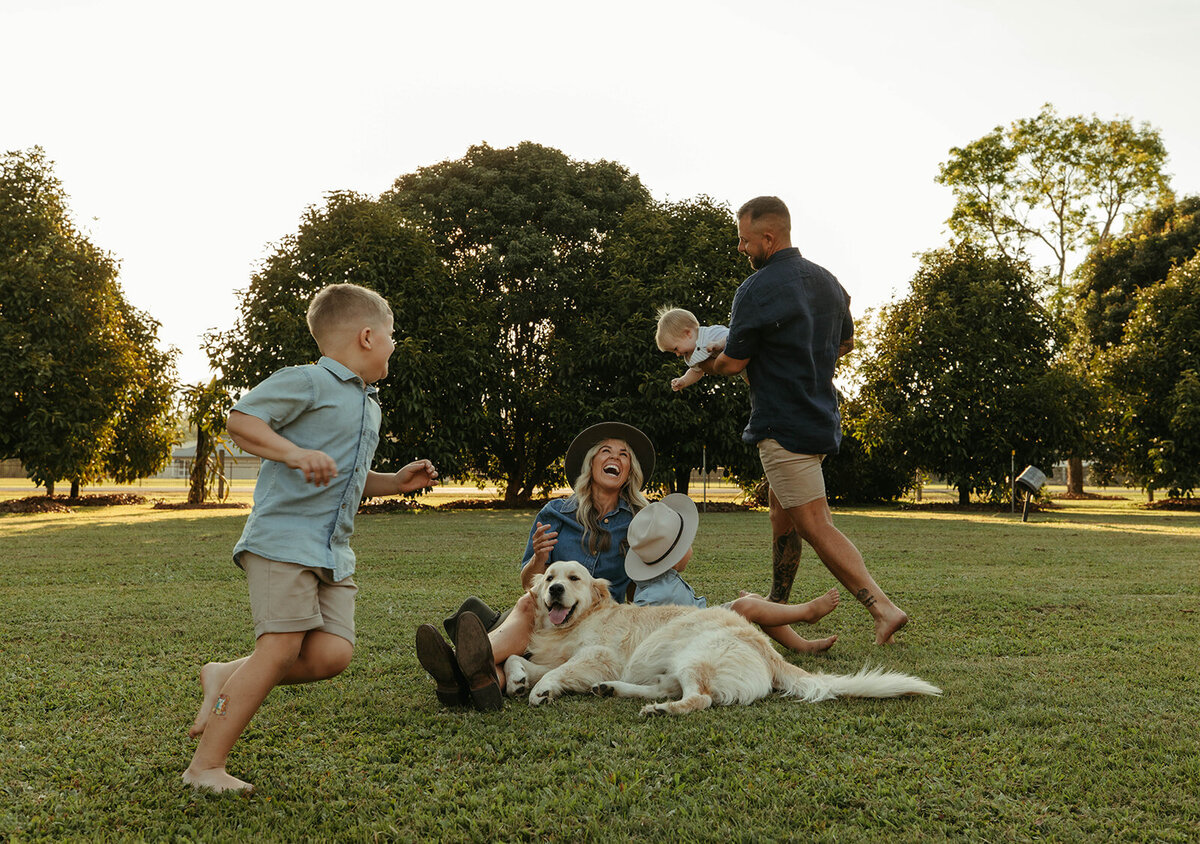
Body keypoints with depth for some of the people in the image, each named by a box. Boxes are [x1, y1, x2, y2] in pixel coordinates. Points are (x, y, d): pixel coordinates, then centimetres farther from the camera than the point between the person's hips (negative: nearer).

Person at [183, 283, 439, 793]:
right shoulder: (307, 382, -4)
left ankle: (226, 679, 13)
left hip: (333, 552, 8)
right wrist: (295, 453, -23)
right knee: (280, 647, -14)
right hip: (283, 536, -8)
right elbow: (240, 420, -10)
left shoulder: (369, 406, 24)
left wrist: (396, 482, 19)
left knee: (331, 654, -8)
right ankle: (205, 766, -4)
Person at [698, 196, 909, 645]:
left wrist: (704, 364, 10)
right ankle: (776, 605, 30)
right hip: (822, 415, 9)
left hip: (784, 426, -9)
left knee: (814, 525, -6)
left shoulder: (757, 290, -17)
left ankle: (884, 607, -11)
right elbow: (846, 341, 22)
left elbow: (733, 362, -11)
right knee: (782, 513, 20)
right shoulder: (827, 281, 9)